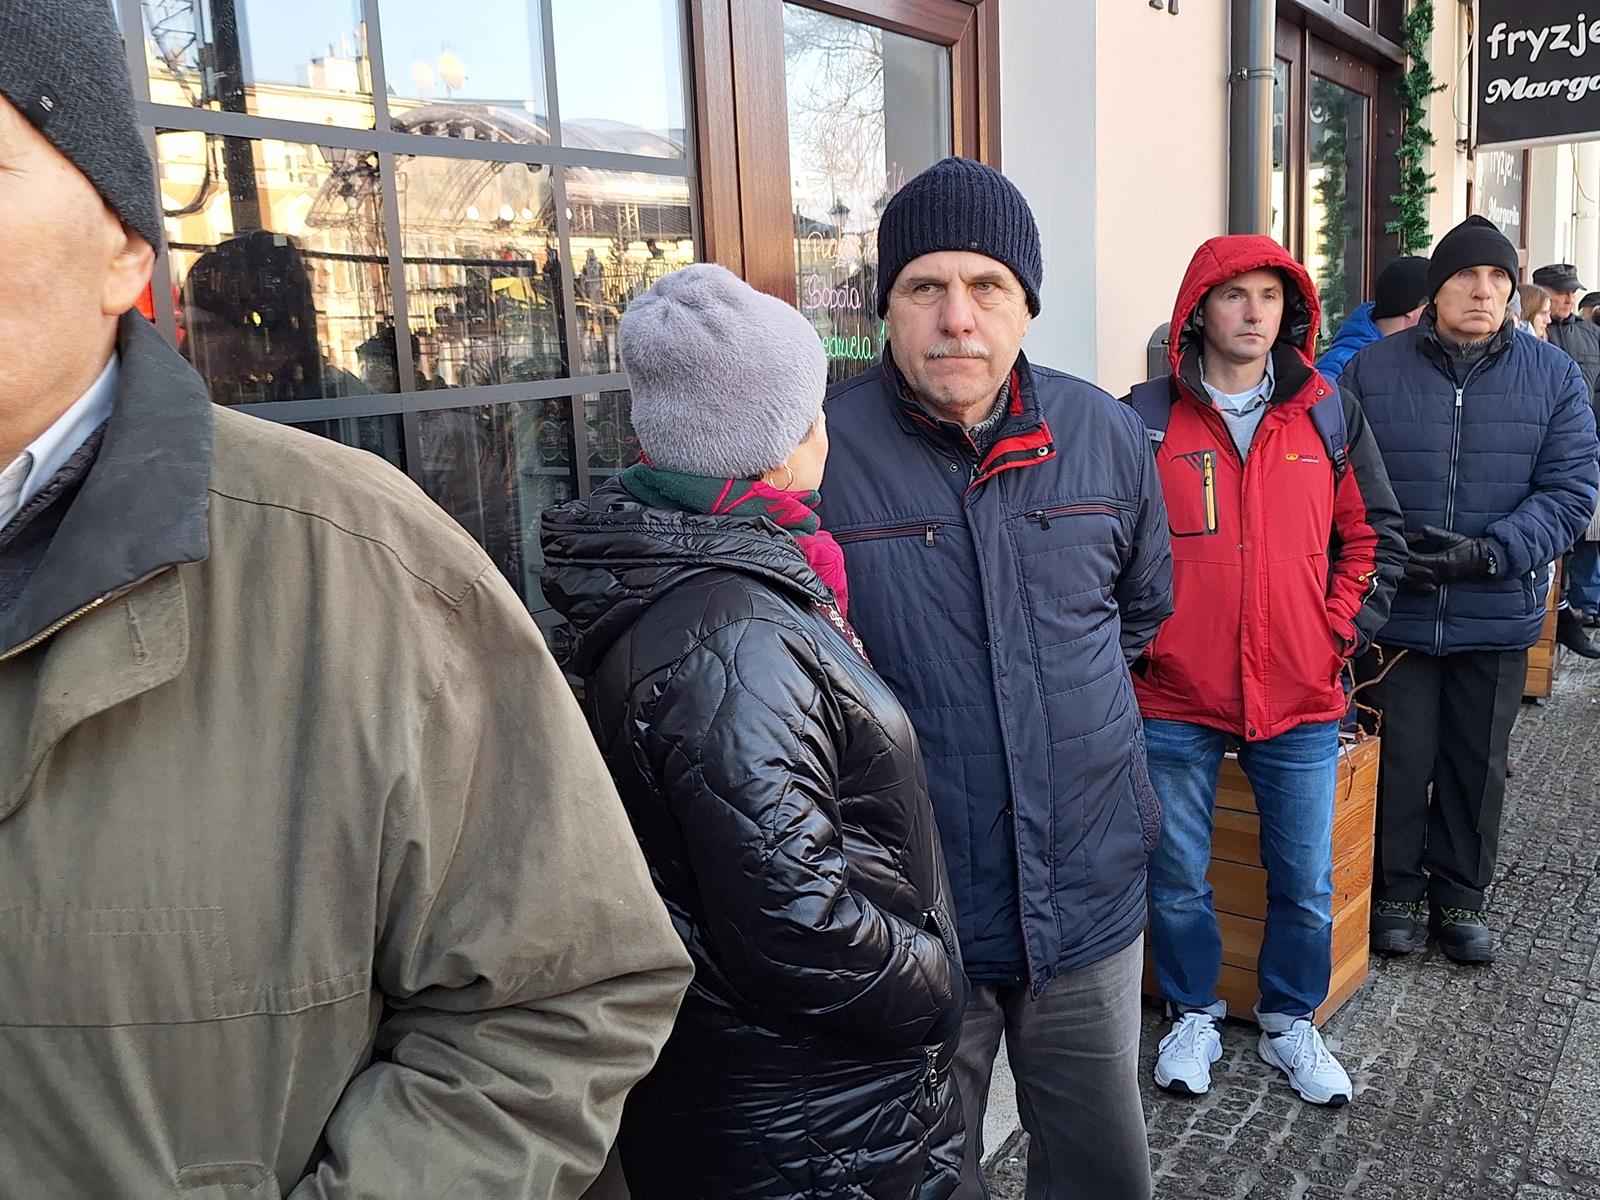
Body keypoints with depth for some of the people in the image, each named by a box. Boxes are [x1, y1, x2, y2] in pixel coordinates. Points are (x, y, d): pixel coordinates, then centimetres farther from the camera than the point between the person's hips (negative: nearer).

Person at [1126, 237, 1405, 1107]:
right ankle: (1194, 1015, 35)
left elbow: (1375, 537, 10)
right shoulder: (1145, 418, -4)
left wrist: (1342, 633, 1)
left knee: (1305, 882, 12)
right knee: (1177, 879, 12)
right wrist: (1140, 641, -5)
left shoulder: (1329, 416, 4)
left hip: (1302, 700, 2)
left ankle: (1290, 1021, 36)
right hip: (1174, 701, -1)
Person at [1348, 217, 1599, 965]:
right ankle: (1396, 892, 27)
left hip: (1498, 616, 2)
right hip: (1393, 614, -1)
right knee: (1398, 762, 7)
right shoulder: (1373, 371, -2)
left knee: (1477, 765, 15)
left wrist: (1490, 553, -18)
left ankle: (1460, 897, 33)